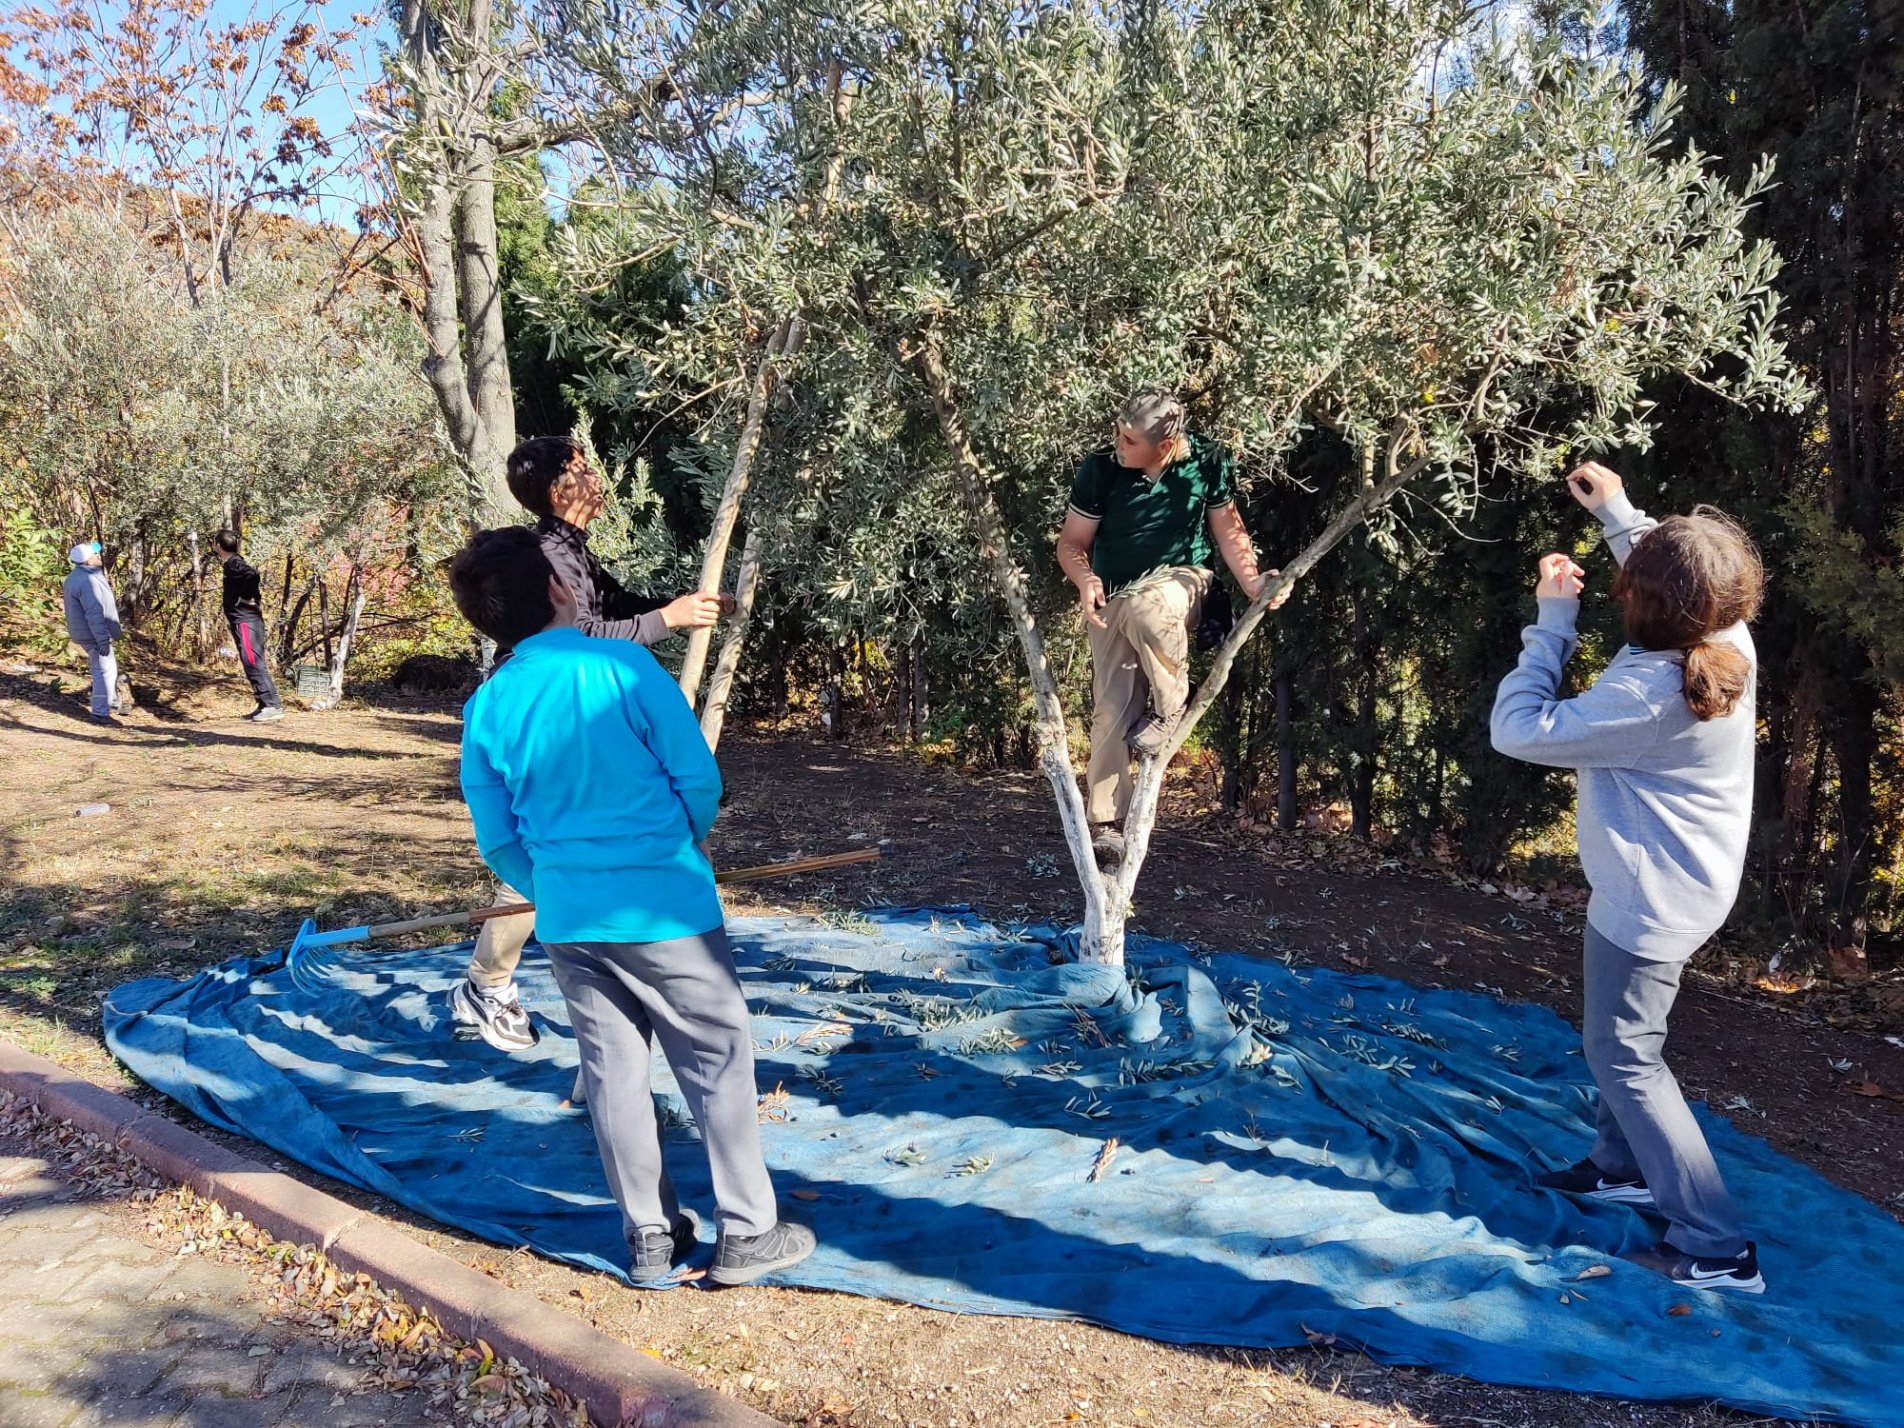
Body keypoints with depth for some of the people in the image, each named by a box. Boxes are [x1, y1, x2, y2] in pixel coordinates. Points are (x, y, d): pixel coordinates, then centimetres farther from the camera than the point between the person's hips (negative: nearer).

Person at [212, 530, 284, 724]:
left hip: (246, 621, -10)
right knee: (254, 664, 10)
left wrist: (249, 599, -20)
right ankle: (265, 706, 12)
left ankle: (273, 706, -17)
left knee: (254, 663, -13)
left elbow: (252, 574, -31)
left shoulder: (234, 564, -12)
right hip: (245, 621, 10)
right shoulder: (233, 564, 17)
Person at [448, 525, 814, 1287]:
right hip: (665, 909, -4)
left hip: (569, 923, 4)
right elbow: (699, 779, -11)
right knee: (718, 1065, 9)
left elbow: (499, 841, 6)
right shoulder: (625, 666, -13)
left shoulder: (486, 710, 0)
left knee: (613, 1074, 14)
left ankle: (650, 1236, 25)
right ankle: (747, 1232, 17)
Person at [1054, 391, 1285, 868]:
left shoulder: (1208, 461, -10)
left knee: (1146, 608, -38)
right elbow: (1071, 542, -5)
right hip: (1113, 597, 1)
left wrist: (1252, 581, -10)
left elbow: (1227, 527, 4)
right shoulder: (1101, 470, -13)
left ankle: (1171, 705, -12)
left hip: (1181, 578, -1)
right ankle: (1106, 823, 1)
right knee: (1112, 709, -8)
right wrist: (1085, 579, -26)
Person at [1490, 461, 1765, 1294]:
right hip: (1687, 883, 9)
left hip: (1650, 899, -9)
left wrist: (1553, 620, -20)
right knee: (1627, 1035, 26)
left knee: (1623, 1055, 2)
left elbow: (1519, 730, -27)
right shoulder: (1729, 643, -8)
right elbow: (1681, 573, 16)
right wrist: (1616, 511, 17)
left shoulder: (1648, 693, -33)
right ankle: (1624, 1167, 45)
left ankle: (1718, 1248, 8)